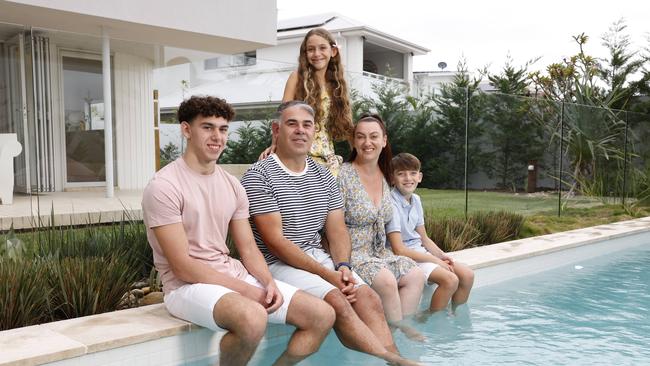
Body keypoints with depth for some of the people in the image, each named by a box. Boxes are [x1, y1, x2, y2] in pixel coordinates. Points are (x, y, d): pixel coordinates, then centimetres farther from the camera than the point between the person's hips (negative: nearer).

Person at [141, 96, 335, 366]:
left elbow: (248, 249, 10)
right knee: (252, 317, -38)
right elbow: (183, 267, -16)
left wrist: (269, 283, -11)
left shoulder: (232, 186, 9)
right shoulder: (163, 187, -12)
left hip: (234, 275, 7)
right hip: (189, 285, -6)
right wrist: (247, 290, -18)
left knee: (323, 315, -4)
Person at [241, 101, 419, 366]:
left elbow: (337, 230, 10)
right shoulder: (259, 176, -7)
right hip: (278, 263, -6)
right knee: (337, 301, -27)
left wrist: (343, 266, -12)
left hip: (318, 256, 6)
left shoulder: (323, 176, 13)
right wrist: (327, 275, -18)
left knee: (368, 297, -18)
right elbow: (274, 241, -14)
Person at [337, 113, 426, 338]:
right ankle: (398, 330, -4)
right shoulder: (343, 176, -13)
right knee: (387, 280, -27)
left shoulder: (385, 176, 10)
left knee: (416, 275, -9)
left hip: (378, 252, 8)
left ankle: (402, 326, -2)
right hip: (351, 253, -7)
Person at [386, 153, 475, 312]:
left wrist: (441, 255, -4)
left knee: (467, 275, 0)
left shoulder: (416, 200, 6)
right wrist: (435, 261, -17)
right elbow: (399, 250, -22)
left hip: (420, 251, 8)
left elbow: (423, 238, 14)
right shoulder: (392, 204, -19)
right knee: (450, 280, -23)